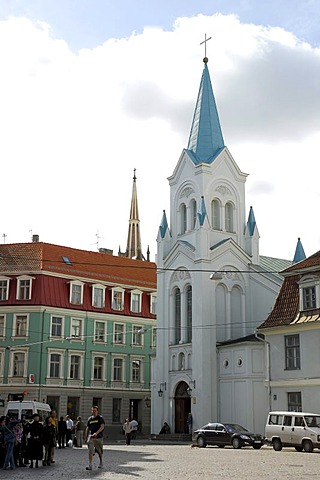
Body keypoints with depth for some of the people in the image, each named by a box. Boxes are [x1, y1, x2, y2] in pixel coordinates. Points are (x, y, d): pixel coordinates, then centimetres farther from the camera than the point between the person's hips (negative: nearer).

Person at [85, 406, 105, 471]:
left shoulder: (100, 418, -1)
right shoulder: (90, 418, 12)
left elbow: (102, 427, -13)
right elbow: (87, 428, 18)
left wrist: (96, 433, -27)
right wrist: (86, 437, 13)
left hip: (99, 437, -2)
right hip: (91, 436, 2)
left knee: (99, 451, 10)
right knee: (90, 451, -12)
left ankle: (101, 463, 32)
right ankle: (90, 465, -15)